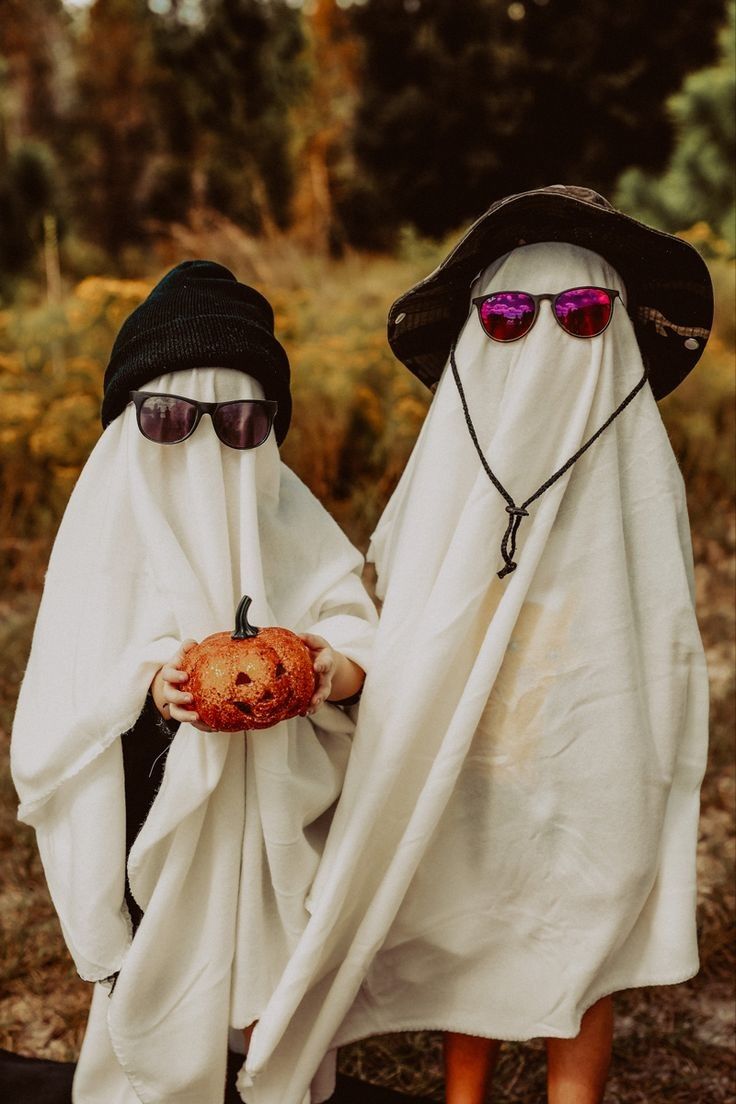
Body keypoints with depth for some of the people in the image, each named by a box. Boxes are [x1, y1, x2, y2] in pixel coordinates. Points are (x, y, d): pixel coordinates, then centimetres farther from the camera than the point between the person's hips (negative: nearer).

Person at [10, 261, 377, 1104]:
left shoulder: (289, 521, 1)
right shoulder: (112, 527, -5)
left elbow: (360, 636, -4)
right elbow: (70, 700, -10)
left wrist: (338, 668, -26)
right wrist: (149, 686, -29)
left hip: (278, 824, 2)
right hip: (160, 829, -2)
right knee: (166, 1025, 6)